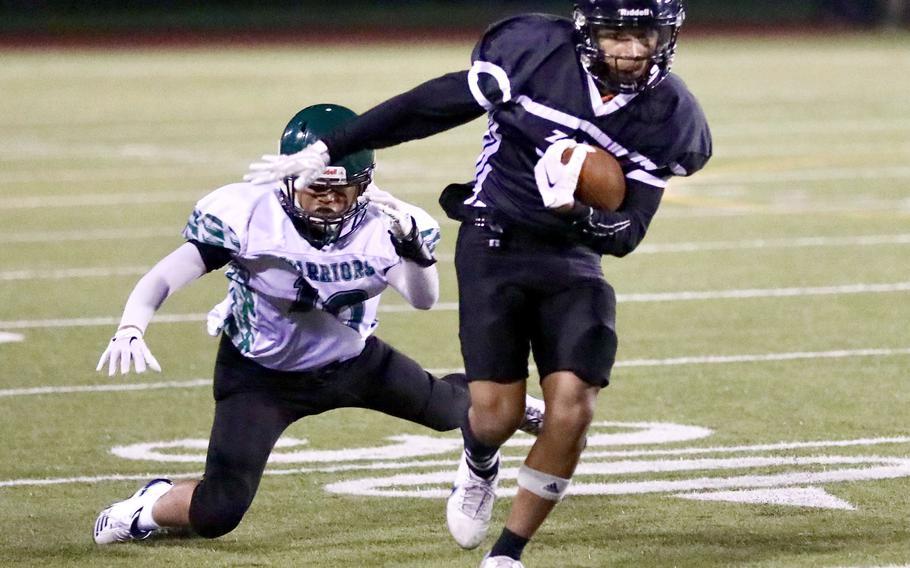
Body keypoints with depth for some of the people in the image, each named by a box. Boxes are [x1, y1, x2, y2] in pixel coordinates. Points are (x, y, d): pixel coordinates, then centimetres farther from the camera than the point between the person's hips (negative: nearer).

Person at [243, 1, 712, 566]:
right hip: (494, 241, -2)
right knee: (498, 412, -11)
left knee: (572, 409, -14)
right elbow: (430, 107, -4)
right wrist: (327, 150, -1)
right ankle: (479, 469, 29)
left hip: (573, 257, 2)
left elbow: (626, 234, -7)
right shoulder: (535, 50, -14)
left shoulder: (669, 117, -8)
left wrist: (576, 211, -29)